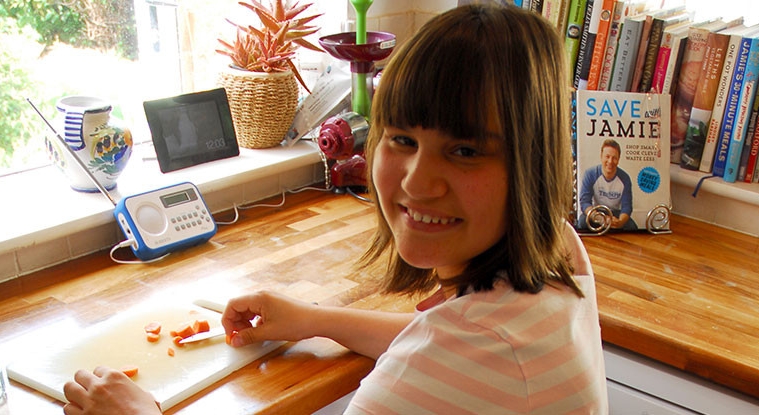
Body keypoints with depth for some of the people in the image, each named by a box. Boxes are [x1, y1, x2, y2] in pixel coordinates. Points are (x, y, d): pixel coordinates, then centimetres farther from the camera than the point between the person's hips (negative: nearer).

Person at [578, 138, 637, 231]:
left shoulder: (624, 178, -12)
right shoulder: (590, 174, -17)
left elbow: (626, 206, -15)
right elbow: (584, 202, -24)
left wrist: (620, 222, -40)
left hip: (615, 213, 2)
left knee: (632, 227, -25)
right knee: (584, 221, -33)